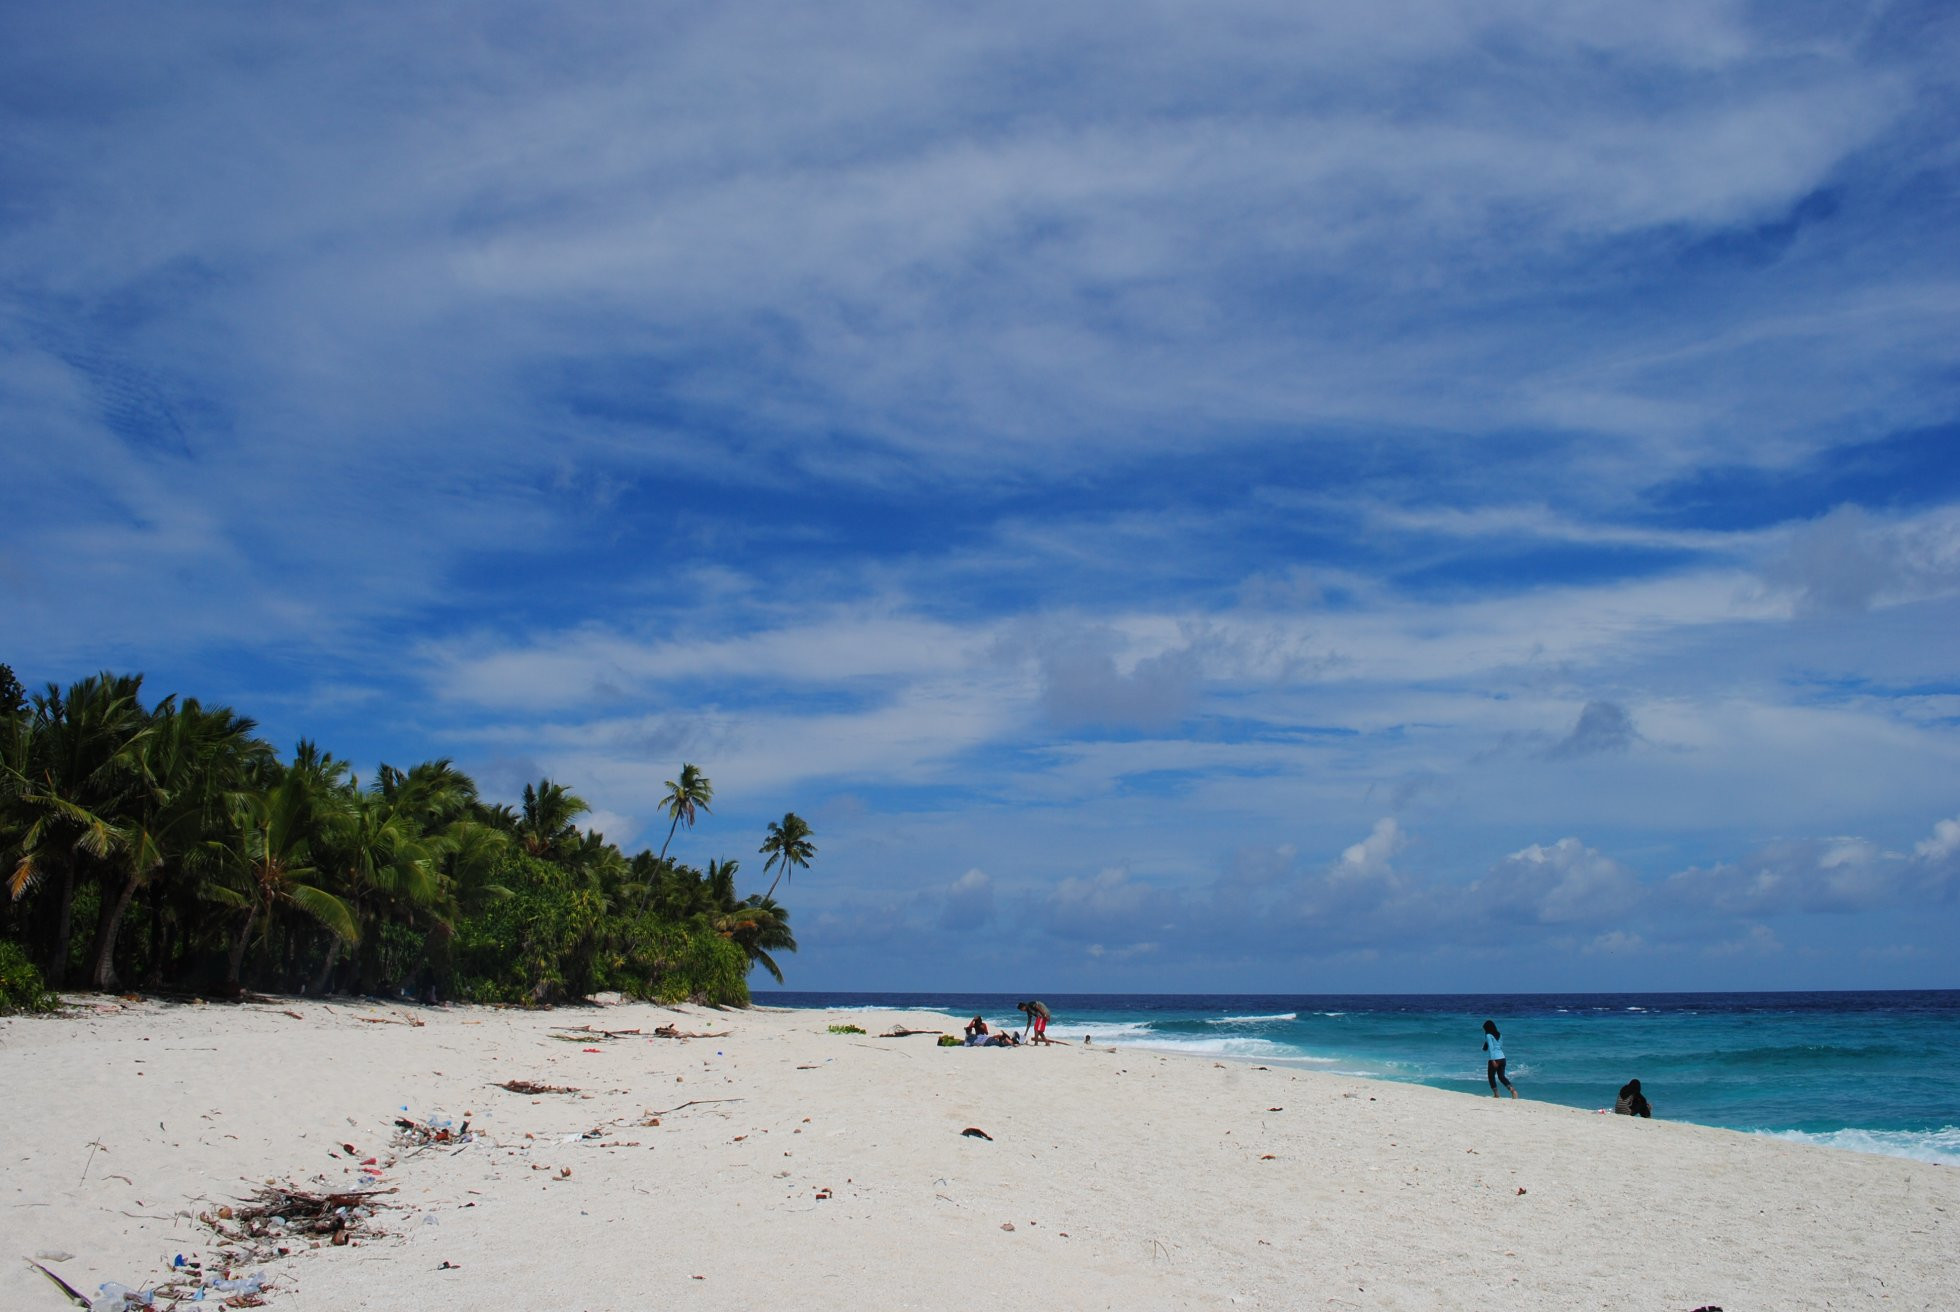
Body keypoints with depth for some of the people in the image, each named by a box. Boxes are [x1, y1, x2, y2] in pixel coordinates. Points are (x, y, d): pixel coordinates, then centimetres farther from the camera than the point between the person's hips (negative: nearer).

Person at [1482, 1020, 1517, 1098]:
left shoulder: (1488, 1036, -7)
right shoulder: (1500, 1035, 13)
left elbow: (1491, 1048, -16)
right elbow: (1501, 1047, 18)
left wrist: (1493, 1061, -20)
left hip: (1494, 1059, -6)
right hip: (1502, 1058, 6)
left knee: (1491, 1077, 11)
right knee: (1501, 1076, 12)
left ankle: (1496, 1094, 11)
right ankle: (1513, 1089, -8)